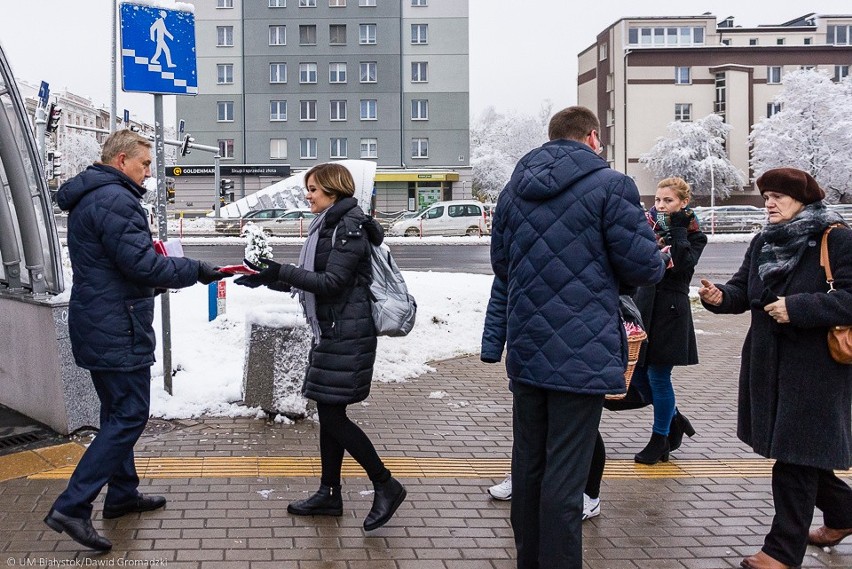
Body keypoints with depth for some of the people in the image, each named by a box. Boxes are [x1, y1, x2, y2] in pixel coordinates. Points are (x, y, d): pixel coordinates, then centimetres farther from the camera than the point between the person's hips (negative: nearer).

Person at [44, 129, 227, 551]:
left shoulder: (89, 197, 15)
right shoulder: (115, 199, -18)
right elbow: (141, 263, -22)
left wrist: (153, 279, 11)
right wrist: (195, 271, -12)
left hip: (98, 325, 11)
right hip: (118, 329, -11)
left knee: (117, 413, 19)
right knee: (129, 416, -8)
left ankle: (122, 493, 30)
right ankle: (72, 507, -10)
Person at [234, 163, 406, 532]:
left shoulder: (350, 227, -13)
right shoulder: (327, 226, 15)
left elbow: (331, 282, -20)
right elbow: (313, 280, 17)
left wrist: (282, 272, -23)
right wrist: (269, 279, 12)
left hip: (347, 335, -10)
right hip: (329, 333, 10)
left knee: (332, 416, -8)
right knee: (328, 414, 12)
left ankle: (385, 486, 3)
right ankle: (329, 495, 20)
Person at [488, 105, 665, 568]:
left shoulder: (514, 189, 10)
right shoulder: (610, 185, -8)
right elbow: (643, 266, -9)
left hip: (526, 351, 6)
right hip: (583, 353, -6)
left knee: (527, 464, 15)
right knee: (565, 477, -3)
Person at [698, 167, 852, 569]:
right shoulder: (763, 242, 12)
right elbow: (744, 290, 10)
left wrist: (797, 307, -25)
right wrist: (720, 297, -11)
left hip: (815, 366, -8)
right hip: (769, 362, 8)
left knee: (795, 455, -5)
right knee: (801, 448, 18)